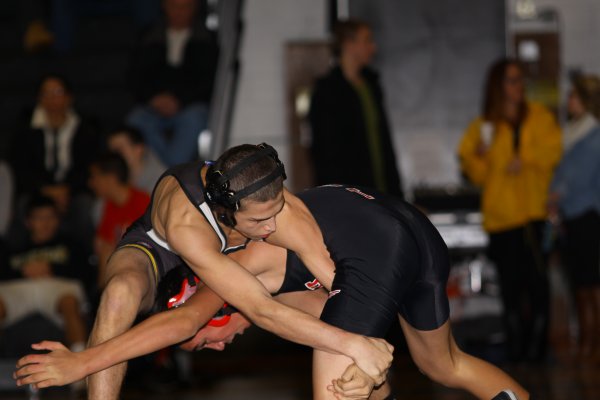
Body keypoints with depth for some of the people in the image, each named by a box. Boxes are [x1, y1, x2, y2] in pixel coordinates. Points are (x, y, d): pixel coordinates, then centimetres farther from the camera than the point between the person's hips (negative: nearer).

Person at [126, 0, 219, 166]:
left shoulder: (205, 39, 8)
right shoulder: (150, 39, 16)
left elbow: (209, 79, -1)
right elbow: (136, 77, 12)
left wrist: (179, 101, -13)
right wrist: (153, 98, -7)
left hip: (191, 105, -2)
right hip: (156, 106, 3)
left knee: (193, 118, -37)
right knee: (136, 120, -29)